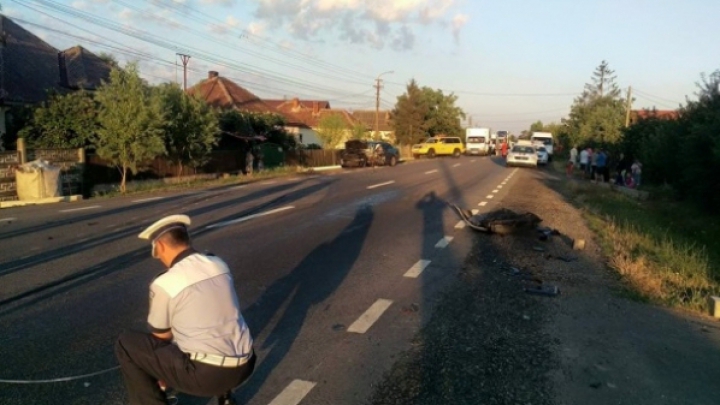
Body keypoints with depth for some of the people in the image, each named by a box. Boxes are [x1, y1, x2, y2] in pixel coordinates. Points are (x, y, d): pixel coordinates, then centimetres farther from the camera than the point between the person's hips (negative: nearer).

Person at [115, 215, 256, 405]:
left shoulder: (164, 284, -10)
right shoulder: (219, 264, 7)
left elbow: (161, 336, 7)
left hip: (206, 373, -6)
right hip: (245, 365, 6)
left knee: (126, 343, 8)